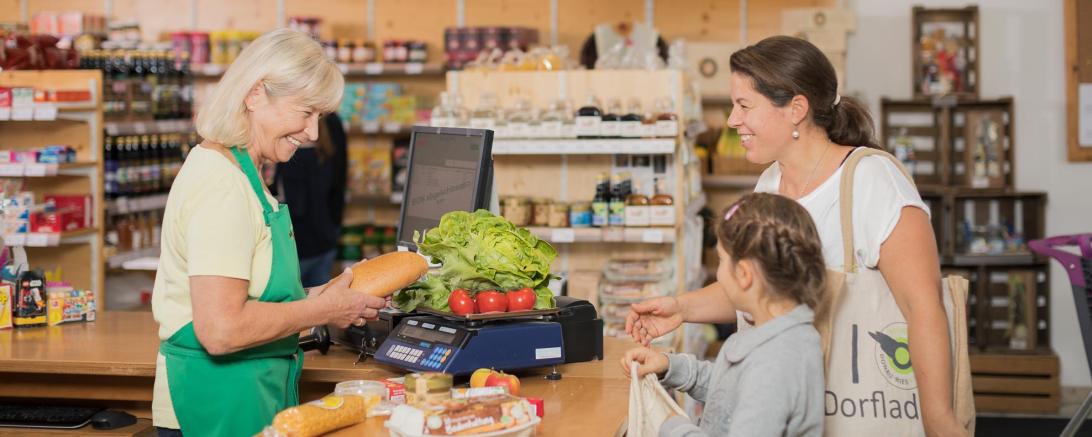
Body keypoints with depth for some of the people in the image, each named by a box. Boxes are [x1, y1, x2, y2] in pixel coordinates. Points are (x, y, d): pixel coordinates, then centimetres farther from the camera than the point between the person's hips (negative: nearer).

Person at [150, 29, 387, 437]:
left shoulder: (238, 172, 12)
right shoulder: (222, 183, -19)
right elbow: (222, 329, -26)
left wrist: (320, 294, 5)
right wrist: (322, 310, -15)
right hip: (222, 403, -10)